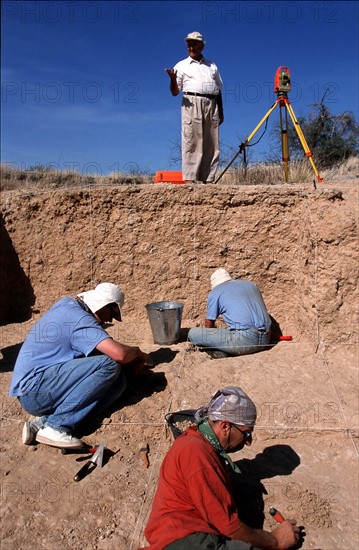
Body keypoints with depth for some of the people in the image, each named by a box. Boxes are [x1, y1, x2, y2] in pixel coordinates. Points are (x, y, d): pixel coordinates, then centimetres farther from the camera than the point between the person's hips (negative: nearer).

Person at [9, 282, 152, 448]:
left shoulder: (67, 303, 10)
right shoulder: (80, 319, -18)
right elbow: (119, 353, -29)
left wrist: (130, 359, 15)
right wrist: (137, 352, -5)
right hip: (33, 389, -10)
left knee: (117, 382, -3)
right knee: (109, 365, -22)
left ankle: (44, 420, -8)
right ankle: (55, 426, -17)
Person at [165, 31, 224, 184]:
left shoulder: (212, 66, 24)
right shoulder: (181, 66, 15)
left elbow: (218, 90, 24)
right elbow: (175, 92, 8)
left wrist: (221, 111, 15)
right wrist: (173, 79, -12)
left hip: (211, 104, 4)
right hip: (192, 103, -3)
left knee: (212, 145, -3)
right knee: (192, 142, -14)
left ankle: (208, 179, -3)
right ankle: (189, 179, -18)